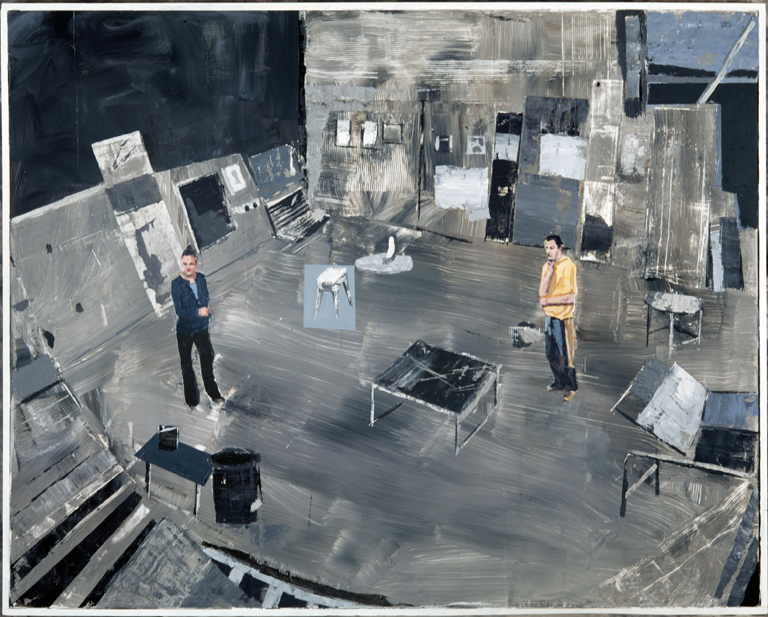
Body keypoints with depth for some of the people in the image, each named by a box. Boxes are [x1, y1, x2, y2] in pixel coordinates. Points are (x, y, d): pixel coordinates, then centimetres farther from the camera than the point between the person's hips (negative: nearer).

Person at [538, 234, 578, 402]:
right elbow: (542, 292, -4)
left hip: (563, 317, -7)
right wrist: (549, 273, -14)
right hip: (549, 315, 7)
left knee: (564, 356, 0)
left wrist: (548, 300, -13)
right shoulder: (546, 266, 8)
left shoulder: (568, 266, -14)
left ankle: (571, 388, 13)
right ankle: (559, 382, 32)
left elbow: (571, 297, -19)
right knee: (551, 353, 16)